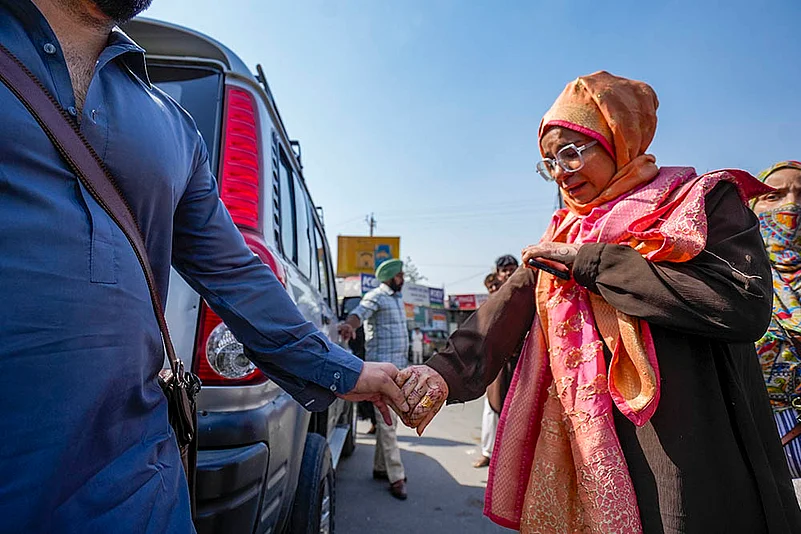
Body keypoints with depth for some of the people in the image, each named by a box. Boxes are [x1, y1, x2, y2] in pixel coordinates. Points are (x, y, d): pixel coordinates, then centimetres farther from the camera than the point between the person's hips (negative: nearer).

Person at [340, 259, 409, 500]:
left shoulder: (398, 298, 17)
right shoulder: (375, 297, -9)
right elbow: (360, 311, -30)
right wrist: (350, 324, -52)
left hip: (399, 366, 9)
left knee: (390, 420, 14)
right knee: (387, 421, -6)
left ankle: (381, 467, 26)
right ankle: (396, 477, -1)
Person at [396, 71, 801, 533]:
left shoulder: (706, 202, -4)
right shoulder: (564, 235, 8)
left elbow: (746, 305, -21)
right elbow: (510, 305, -6)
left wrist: (590, 262, -18)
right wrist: (449, 369, -24)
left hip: (694, 454, -3)